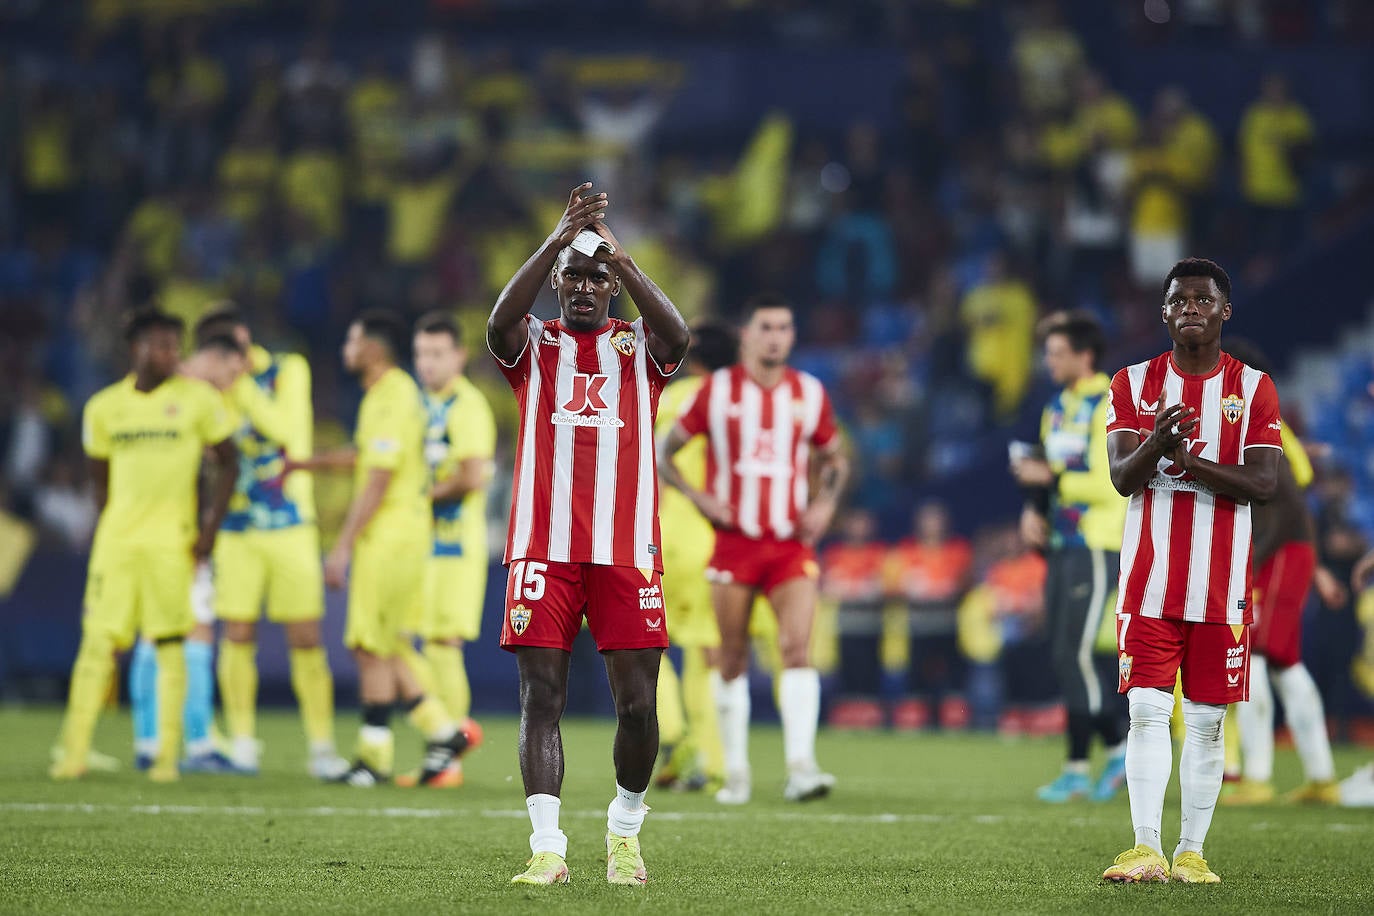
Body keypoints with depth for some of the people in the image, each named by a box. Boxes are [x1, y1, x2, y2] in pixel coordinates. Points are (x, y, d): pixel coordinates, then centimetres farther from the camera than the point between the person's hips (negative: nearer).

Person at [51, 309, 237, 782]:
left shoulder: (198, 399, -2)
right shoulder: (104, 407, 6)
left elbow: (227, 463, 4)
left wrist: (210, 526, -3)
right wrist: (106, 525, 11)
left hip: (171, 540, -2)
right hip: (116, 539, 2)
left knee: (170, 644, -1)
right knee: (98, 640, -4)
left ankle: (168, 756, 4)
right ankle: (74, 752, -2)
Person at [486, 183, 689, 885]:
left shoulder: (637, 348, 12)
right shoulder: (534, 346, 11)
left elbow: (676, 336, -12)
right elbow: (500, 322, -13)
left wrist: (619, 254, -21)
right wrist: (559, 239, -23)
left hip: (627, 551, 0)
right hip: (544, 548, 0)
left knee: (638, 702, -2)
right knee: (541, 697, -6)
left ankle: (624, 831, 19)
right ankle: (547, 847, -6)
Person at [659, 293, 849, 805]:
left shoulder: (809, 393, 6)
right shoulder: (718, 390, 0)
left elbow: (834, 459, 19)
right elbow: (663, 452, 6)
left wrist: (826, 504, 1)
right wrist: (698, 497, -9)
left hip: (791, 546, 1)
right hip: (733, 544, -1)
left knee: (798, 648, -16)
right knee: (733, 660, 3)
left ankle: (800, 768, -22)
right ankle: (735, 773, 15)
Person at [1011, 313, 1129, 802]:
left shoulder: (1108, 407, -10)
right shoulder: (1057, 407, 16)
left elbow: (1110, 485, -18)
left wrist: (1051, 477, -18)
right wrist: (1033, 509, 7)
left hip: (1096, 546, -9)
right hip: (1062, 544, 9)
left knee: (1074, 655, -9)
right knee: (1067, 656, 7)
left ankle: (1077, 766, -1)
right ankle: (1120, 747, 15)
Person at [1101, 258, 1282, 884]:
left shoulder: (1253, 389, 4)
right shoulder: (1135, 383, 6)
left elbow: (1263, 483, -6)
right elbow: (1122, 477, -4)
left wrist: (1188, 462, -19)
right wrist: (1156, 445, -26)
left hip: (1222, 584, 0)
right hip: (1149, 578, 0)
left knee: (1207, 721, 2)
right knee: (1147, 711, -9)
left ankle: (1191, 852, 7)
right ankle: (1146, 850, -12)